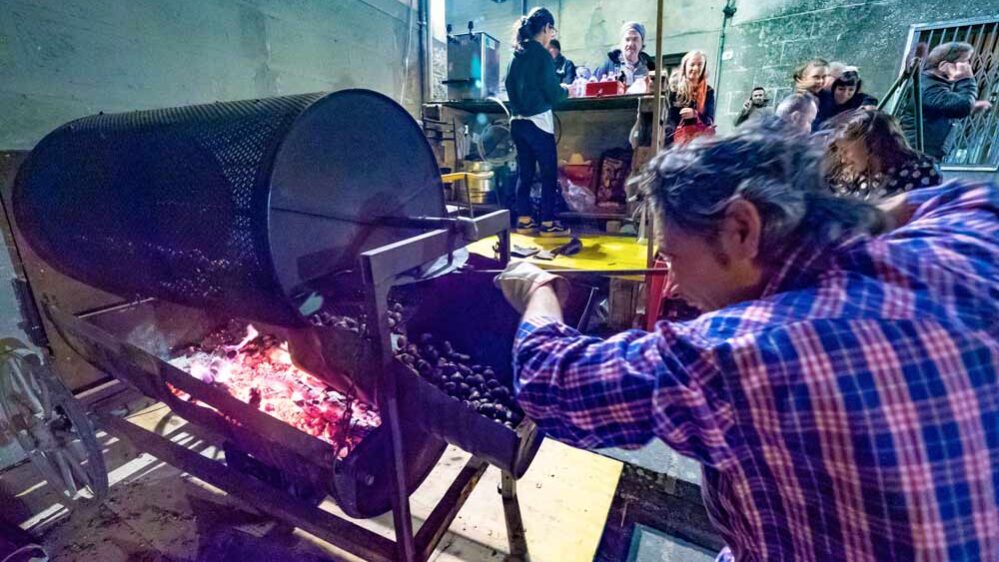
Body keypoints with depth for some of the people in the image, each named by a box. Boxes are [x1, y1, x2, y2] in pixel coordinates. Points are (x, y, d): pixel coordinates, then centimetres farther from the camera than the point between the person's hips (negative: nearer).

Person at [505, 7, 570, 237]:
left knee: (524, 171, 9)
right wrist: (566, 91, 10)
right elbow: (552, 92, -9)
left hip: (518, 120, 7)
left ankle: (524, 220, 10)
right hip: (538, 120, -7)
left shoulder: (517, 54, 12)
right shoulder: (542, 54, -7)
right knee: (549, 173, -1)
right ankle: (548, 223, 1)